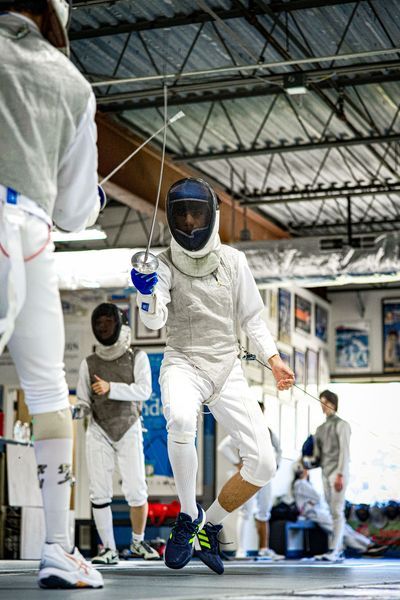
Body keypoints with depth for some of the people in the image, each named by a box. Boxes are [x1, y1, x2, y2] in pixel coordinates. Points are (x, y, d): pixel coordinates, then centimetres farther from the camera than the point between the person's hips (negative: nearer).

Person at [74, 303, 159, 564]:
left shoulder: (137, 358, 1)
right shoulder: (89, 364, 6)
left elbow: (144, 391, -13)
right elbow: (84, 403, 6)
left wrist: (110, 388, -25)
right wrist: (75, 411, -17)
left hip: (129, 430, -1)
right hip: (99, 432, 1)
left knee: (136, 491, -6)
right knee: (100, 493, -5)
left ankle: (138, 541, 17)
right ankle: (109, 550, 4)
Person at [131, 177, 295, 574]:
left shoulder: (233, 260, 3)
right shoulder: (163, 265, -5)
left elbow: (250, 317, 11)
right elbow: (153, 321, -19)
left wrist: (274, 360, 0)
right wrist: (146, 292, -39)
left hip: (227, 369, 3)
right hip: (183, 365, -3)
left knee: (263, 465, -7)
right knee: (180, 420, -39)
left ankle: (210, 526, 18)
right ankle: (188, 516, -16)